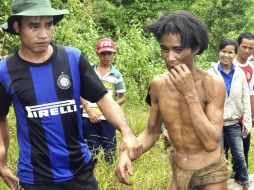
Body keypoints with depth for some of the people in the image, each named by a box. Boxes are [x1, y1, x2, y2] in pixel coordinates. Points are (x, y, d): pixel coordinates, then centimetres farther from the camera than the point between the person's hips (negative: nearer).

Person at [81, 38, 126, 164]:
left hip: (107, 119, 1)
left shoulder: (116, 75, 3)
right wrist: (89, 110, -10)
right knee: (92, 153, 7)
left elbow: (122, 98, 8)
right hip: (88, 118, 0)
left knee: (110, 152, 5)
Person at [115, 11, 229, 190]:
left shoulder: (213, 83, -21)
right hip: (178, 172, 4)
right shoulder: (158, 84, -9)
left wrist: (190, 93, -30)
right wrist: (127, 153, -17)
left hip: (211, 173, -4)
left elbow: (212, 143, -26)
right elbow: (152, 132, 1)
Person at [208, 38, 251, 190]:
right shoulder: (211, 73, -8)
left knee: (239, 155, 9)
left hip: (234, 122, 2)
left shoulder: (240, 73, 0)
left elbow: (246, 99, 4)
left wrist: (247, 121, 2)